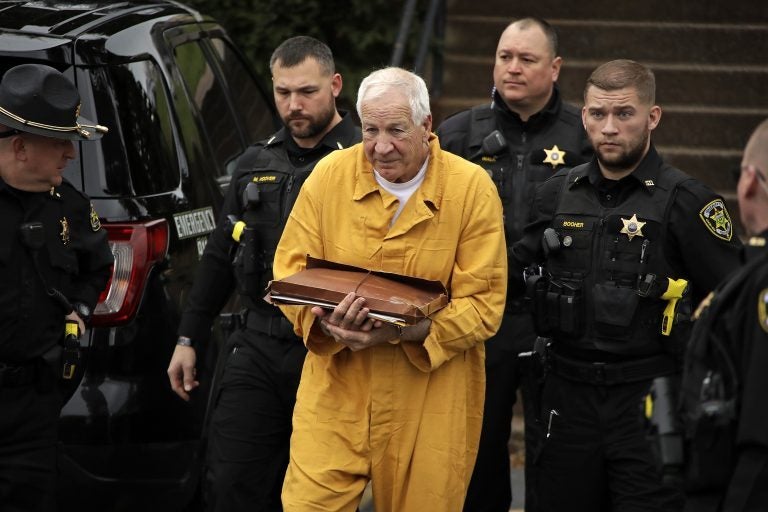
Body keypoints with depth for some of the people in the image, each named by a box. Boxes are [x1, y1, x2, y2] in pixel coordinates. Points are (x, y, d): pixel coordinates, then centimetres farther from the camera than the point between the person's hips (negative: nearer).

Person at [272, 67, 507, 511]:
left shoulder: (472, 188, -6)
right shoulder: (330, 175, 0)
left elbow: (484, 306, -7)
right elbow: (290, 271, 4)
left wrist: (403, 331, -22)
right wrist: (327, 320, -18)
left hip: (430, 400, -1)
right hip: (336, 388, 1)